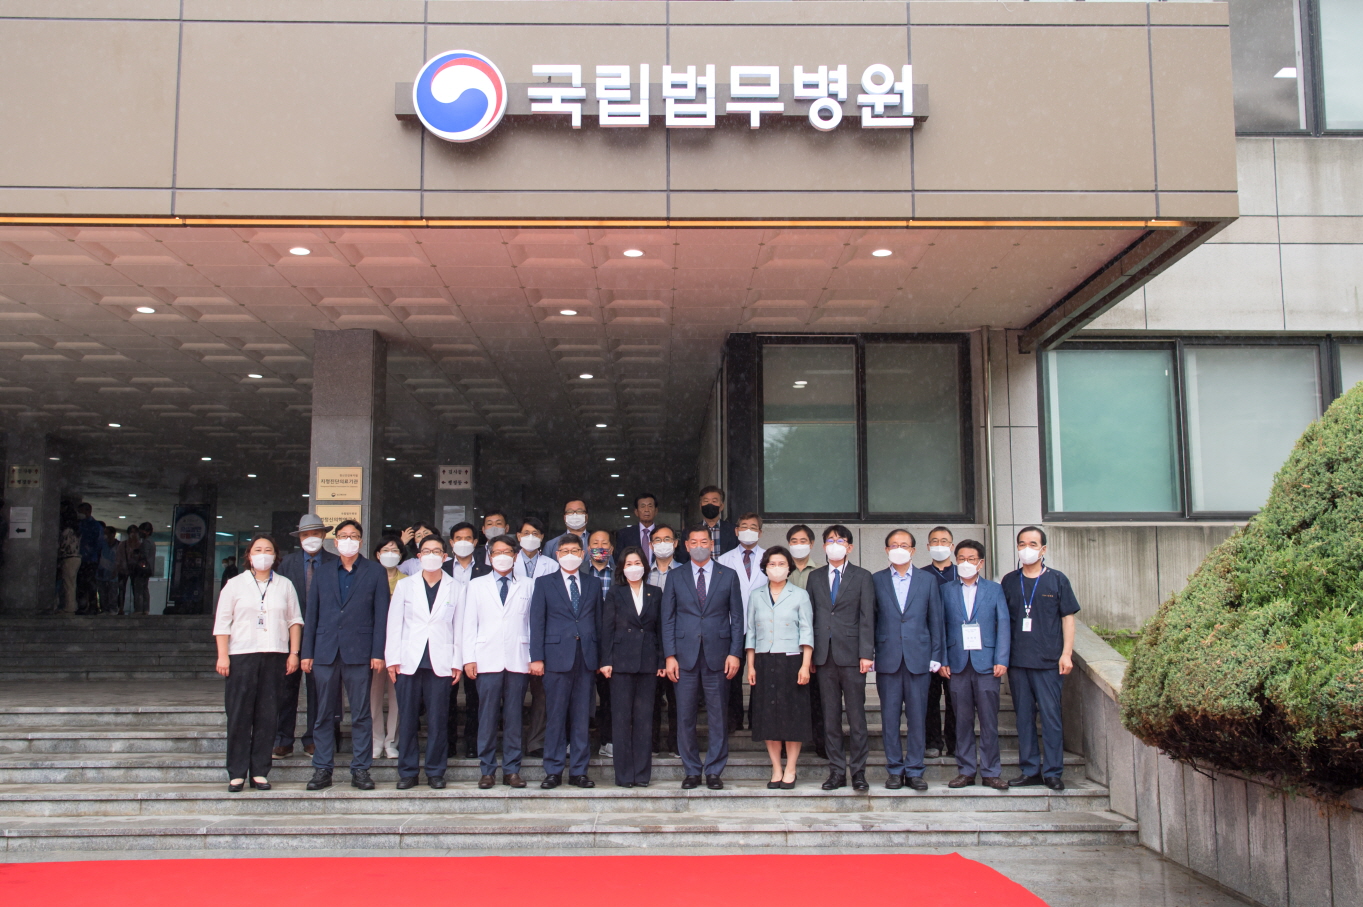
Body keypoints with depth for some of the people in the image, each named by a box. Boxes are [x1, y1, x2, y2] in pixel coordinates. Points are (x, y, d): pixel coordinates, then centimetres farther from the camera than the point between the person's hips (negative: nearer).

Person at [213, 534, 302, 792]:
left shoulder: (285, 586, 12)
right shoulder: (235, 585, 8)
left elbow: (294, 620, 11)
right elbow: (223, 622, 4)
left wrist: (294, 653, 3)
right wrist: (222, 656, -4)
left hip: (275, 655, 2)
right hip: (242, 655, -1)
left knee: (267, 715, 1)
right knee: (239, 714, -3)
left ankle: (260, 771, 7)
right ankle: (237, 773, 3)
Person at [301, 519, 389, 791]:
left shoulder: (375, 573, 7)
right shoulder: (323, 574, 14)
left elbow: (381, 615, 2)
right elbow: (311, 615, 12)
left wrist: (378, 653, -6)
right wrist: (306, 652, 5)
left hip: (359, 653, -2)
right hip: (325, 653, 2)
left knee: (361, 715, 0)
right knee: (324, 714, 5)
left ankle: (360, 769, 7)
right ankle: (322, 769, 10)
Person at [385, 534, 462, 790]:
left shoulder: (457, 588, 9)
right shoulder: (404, 585, 11)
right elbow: (394, 623, 8)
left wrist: (458, 662, -1)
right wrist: (392, 659, 0)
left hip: (441, 663, -1)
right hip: (409, 662, 1)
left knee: (438, 721, 0)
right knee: (407, 720, 2)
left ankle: (435, 772, 10)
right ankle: (407, 772, 11)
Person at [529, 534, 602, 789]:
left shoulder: (593, 584, 14)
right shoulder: (544, 583, 7)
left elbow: (599, 620, 12)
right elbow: (537, 622, 3)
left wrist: (601, 658, 4)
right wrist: (537, 658, -6)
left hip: (586, 658, 2)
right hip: (557, 656, -2)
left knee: (581, 716, 5)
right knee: (555, 717, 0)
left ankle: (578, 771, 12)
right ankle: (553, 772, 8)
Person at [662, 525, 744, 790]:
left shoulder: (728, 576, 7)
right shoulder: (675, 578, 8)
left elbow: (737, 618, 5)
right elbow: (667, 619, 6)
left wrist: (734, 653, -4)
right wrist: (670, 656, -2)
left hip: (717, 655, -1)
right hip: (685, 656, 1)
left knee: (717, 717, 3)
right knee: (686, 717, 3)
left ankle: (714, 771, 12)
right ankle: (691, 771, 14)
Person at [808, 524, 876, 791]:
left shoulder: (862, 577, 5)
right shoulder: (815, 577, 14)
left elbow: (867, 618, -1)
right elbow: (809, 616, 11)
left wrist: (866, 654, -9)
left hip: (851, 655, -3)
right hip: (824, 656, 3)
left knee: (856, 716, -1)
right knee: (830, 717, 5)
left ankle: (858, 771, 7)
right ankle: (836, 771, 12)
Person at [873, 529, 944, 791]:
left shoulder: (928, 581, 9)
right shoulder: (876, 581, 7)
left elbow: (935, 620, 8)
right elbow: (870, 620, 5)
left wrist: (936, 656, 2)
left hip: (918, 658, 0)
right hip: (887, 658, 0)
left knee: (917, 717, 3)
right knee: (890, 716, 3)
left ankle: (914, 770, 11)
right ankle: (895, 770, 12)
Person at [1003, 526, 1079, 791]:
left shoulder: (1057, 580, 3)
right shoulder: (1009, 581, 10)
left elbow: (1068, 618, 3)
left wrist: (1066, 654, -5)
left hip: (1048, 660, -3)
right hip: (1017, 660, 3)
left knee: (1051, 716, -3)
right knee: (1024, 717, 7)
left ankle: (1053, 772, 4)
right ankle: (1030, 770, 14)